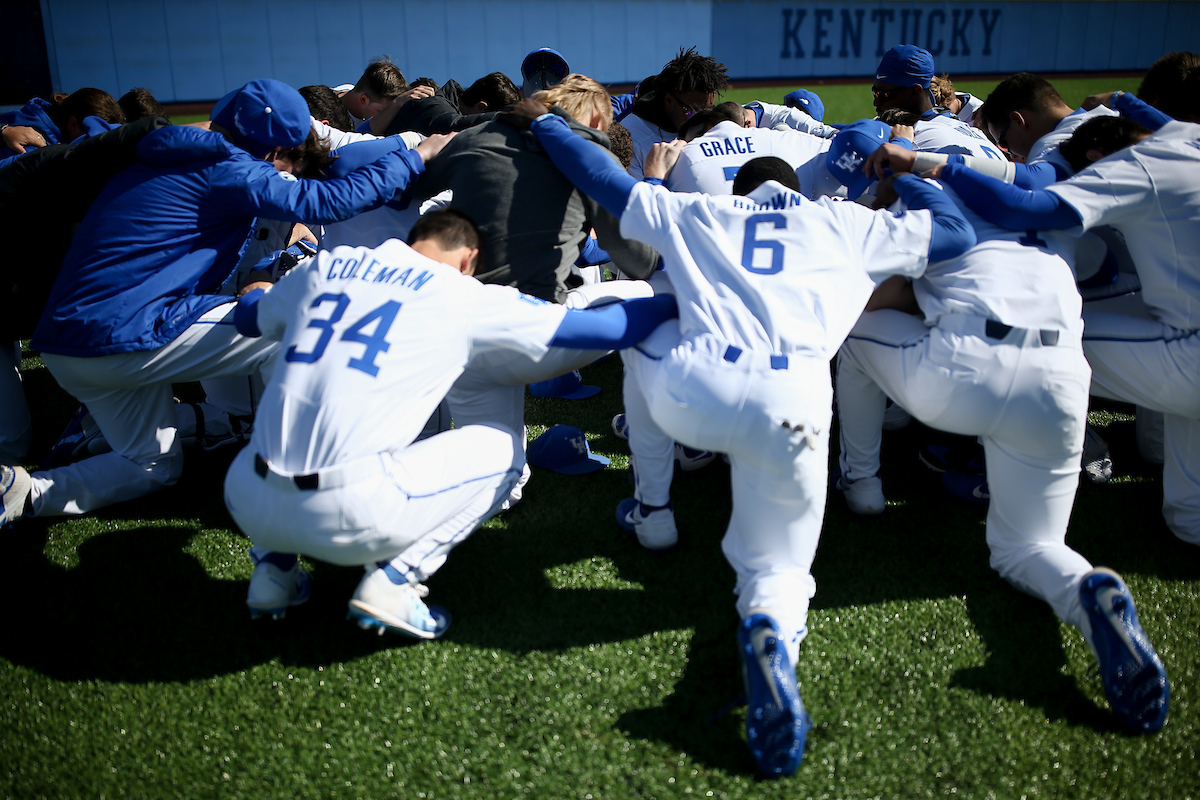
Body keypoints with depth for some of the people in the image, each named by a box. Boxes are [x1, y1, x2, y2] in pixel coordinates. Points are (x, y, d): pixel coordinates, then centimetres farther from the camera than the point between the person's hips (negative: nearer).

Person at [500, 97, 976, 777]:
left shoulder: (695, 212, 30)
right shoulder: (848, 223, 28)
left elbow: (607, 180, 36)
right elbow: (957, 231, 36)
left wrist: (542, 121, 53)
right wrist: (904, 171, 52)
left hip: (688, 394, 1)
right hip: (789, 407, -1)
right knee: (777, 569, 16)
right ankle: (772, 629, -22)